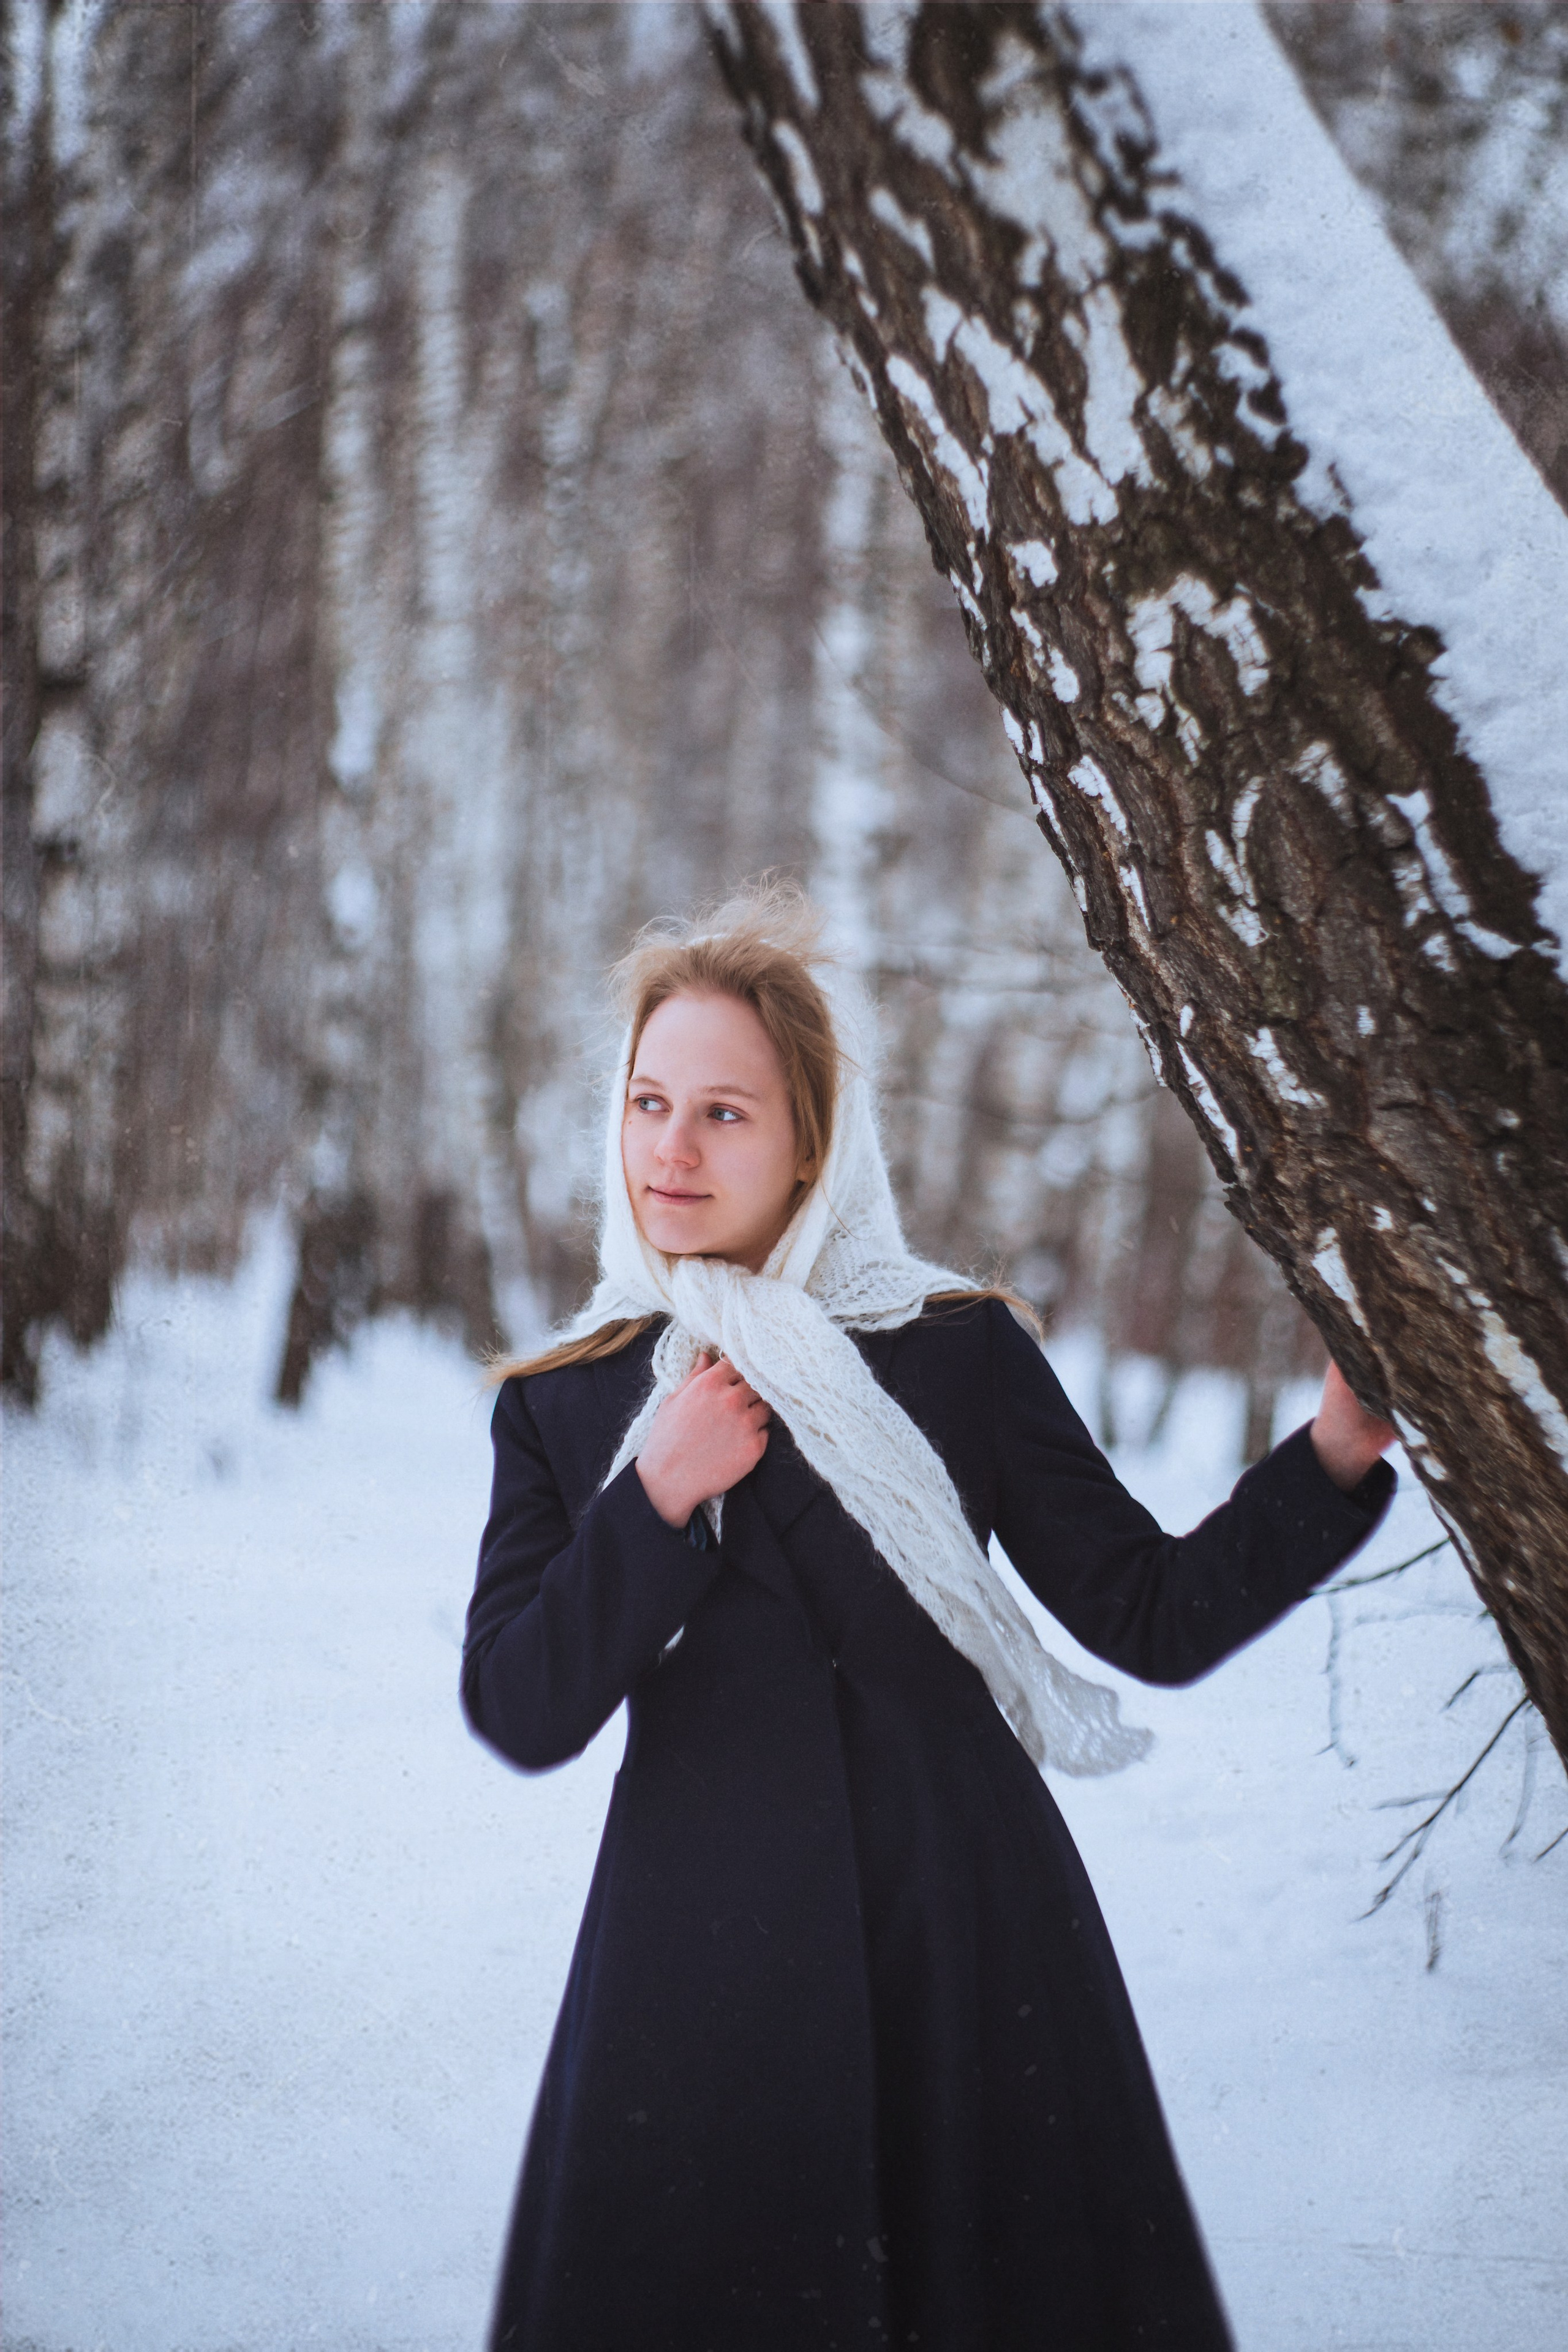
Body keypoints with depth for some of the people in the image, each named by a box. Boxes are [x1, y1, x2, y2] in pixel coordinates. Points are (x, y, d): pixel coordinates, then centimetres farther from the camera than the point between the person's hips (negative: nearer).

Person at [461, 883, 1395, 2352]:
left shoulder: (960, 1350, 3)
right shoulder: (564, 1404, 7)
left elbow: (1155, 1621, -1)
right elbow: (519, 1715, -2)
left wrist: (1336, 1454, -13)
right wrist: (657, 1501, -12)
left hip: (970, 1951, 0)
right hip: (706, 1968, 1)